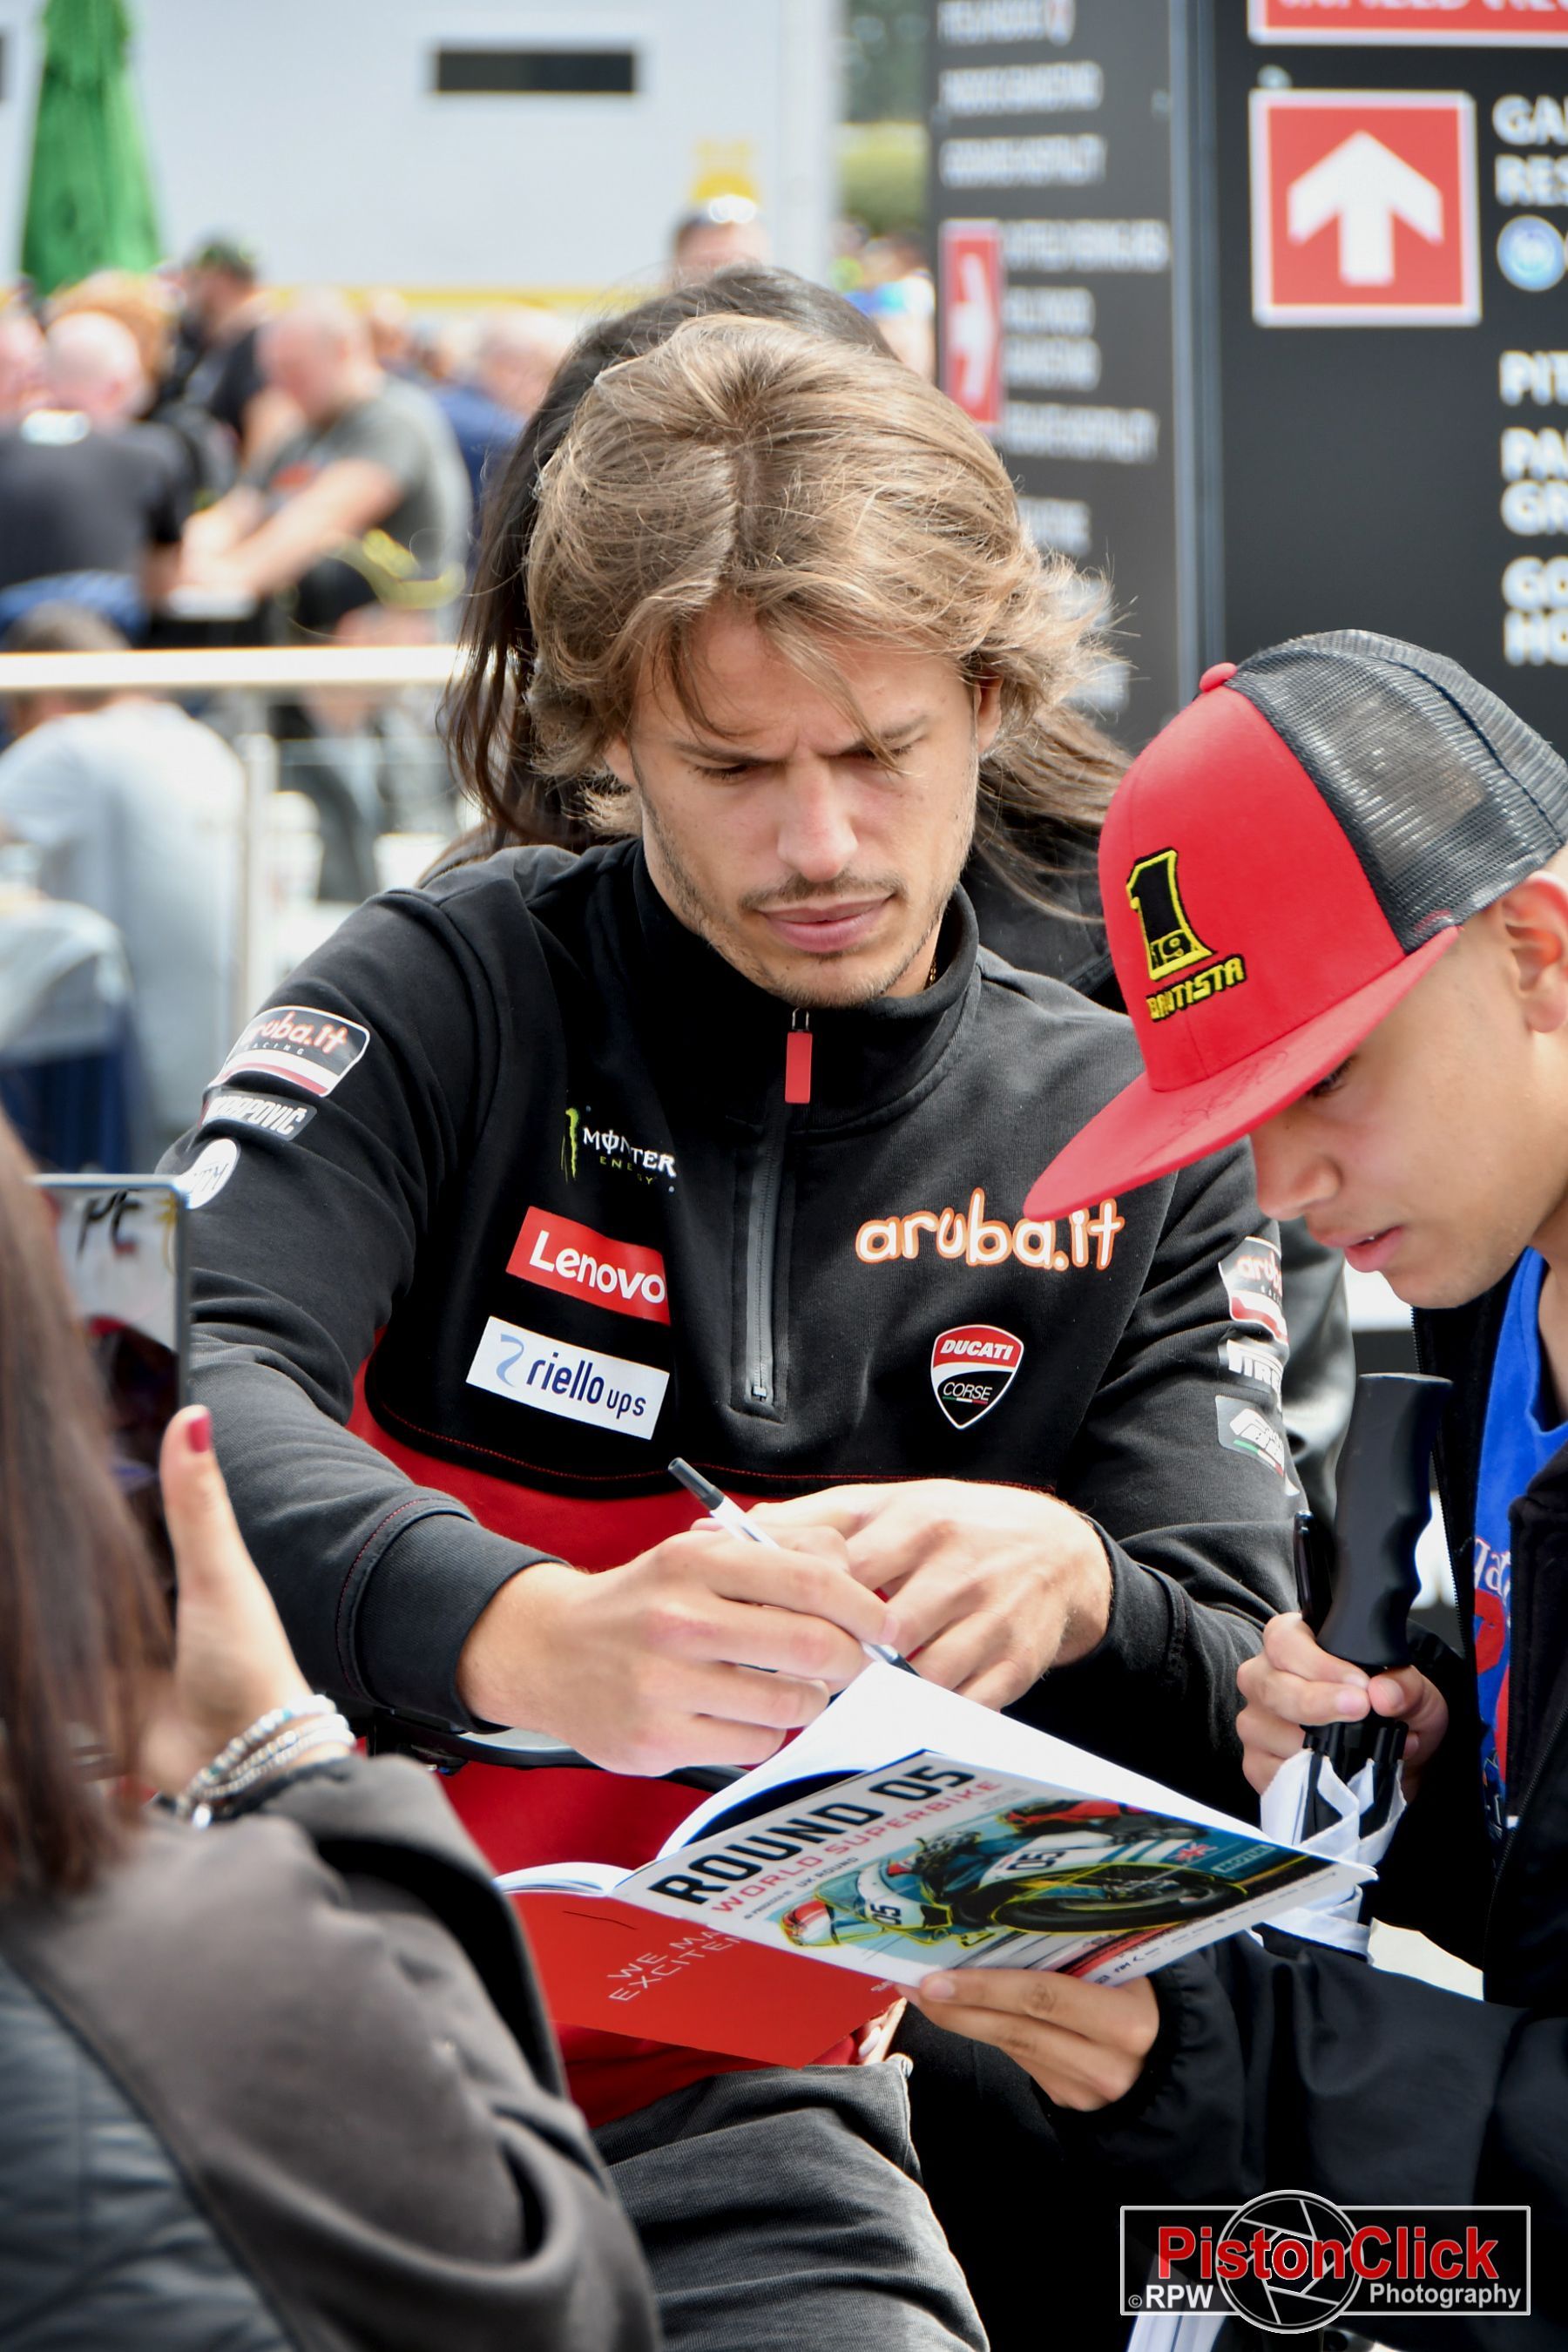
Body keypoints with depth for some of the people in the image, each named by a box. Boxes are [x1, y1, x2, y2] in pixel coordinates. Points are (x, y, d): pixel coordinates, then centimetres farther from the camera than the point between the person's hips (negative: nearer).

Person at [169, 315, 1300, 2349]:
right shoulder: (447, 1001, -1)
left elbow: (1238, 1710, 4)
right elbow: (183, 1394, -17)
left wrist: (1072, 1590, -21)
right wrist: (536, 1639, -36)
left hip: (742, 2107, 1)